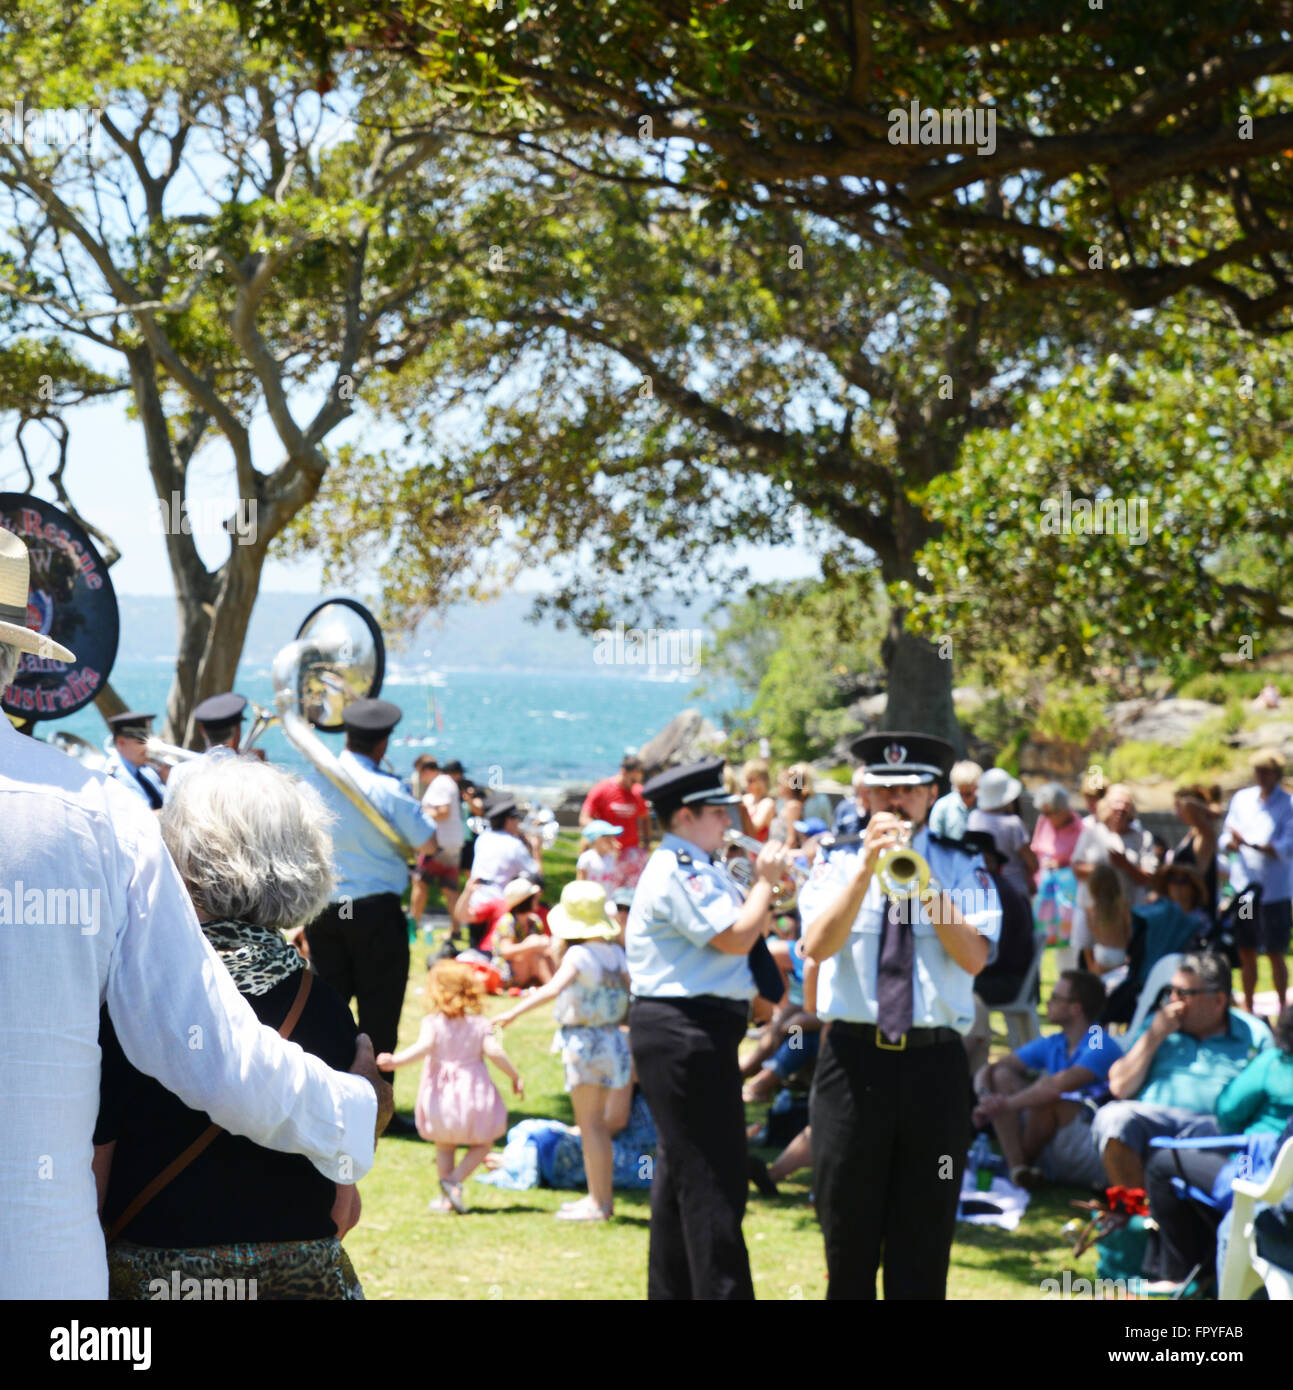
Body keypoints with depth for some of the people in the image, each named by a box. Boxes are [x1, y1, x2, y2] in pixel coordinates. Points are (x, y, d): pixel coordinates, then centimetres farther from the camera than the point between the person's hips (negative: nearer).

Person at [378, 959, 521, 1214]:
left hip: (442, 1095, 0)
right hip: (474, 1095, 0)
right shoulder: (479, 1024, -3)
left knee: (444, 1147, 17)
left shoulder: (432, 1022, -7)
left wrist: (396, 1060, -25)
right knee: (481, 1145, 14)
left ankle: (446, 1198, 15)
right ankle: (455, 1180, -8)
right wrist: (515, 1077, -2)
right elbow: (494, 1051, -12)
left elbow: (423, 1047, -22)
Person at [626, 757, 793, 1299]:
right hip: (684, 1033, -11)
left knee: (681, 1169, 17)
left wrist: (765, 883, 4)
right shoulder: (677, 872, -15)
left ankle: (670, 1289, 25)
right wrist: (765, 880, -9)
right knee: (711, 1178, -10)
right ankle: (722, 1289, -10)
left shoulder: (696, 869, 18)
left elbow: (754, 928, 19)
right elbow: (737, 937, -22)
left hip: (690, 1033, 11)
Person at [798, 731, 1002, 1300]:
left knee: (924, 1241, 4)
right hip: (854, 1057, 0)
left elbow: (974, 957, -7)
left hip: (935, 1063, 0)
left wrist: (922, 879, -14)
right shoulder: (838, 864, 8)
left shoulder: (962, 868, 8)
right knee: (849, 1235, 5)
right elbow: (817, 945, -10)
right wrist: (868, 867, -16)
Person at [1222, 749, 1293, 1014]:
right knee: (1246, 952, 10)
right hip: (1242, 888, 4)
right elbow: (1226, 838, 10)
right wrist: (1234, 842, -14)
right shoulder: (1241, 799, 10)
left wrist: (1251, 844, -25)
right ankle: (1247, 1009, 21)